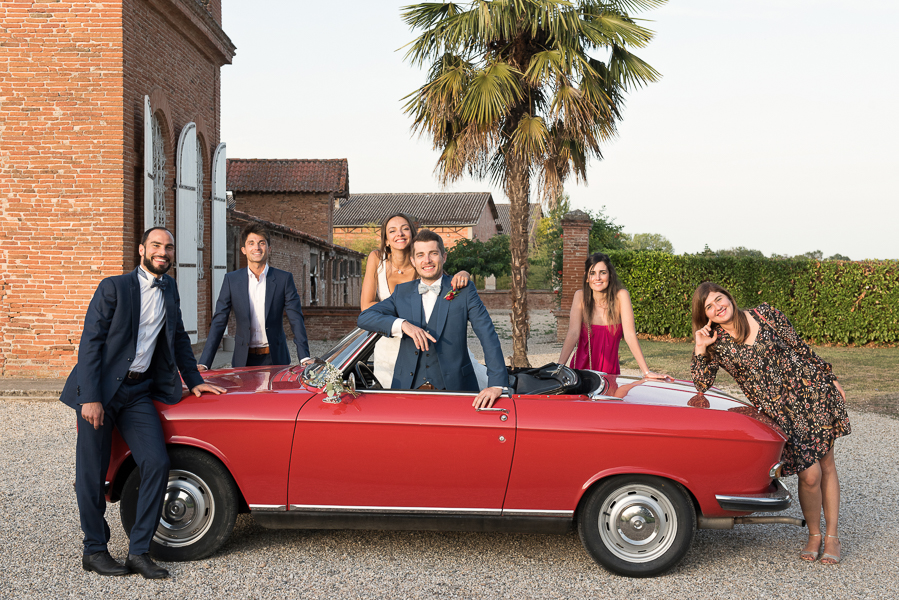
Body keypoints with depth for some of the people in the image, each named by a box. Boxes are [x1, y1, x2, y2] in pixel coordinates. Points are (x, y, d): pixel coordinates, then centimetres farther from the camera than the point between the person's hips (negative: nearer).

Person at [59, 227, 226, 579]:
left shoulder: (169, 289, 12)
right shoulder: (114, 287, -6)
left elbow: (178, 338, 23)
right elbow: (90, 342, -10)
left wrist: (193, 381, 15)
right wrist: (91, 398, -17)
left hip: (138, 391, 5)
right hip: (100, 390, -4)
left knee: (157, 463, -9)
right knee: (92, 472, 2)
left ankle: (139, 552, -1)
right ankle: (94, 551, 18)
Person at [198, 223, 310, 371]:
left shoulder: (284, 279, 2)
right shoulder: (231, 280, 4)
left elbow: (296, 320, -2)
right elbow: (218, 322, 3)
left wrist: (304, 358, -15)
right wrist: (204, 363, -6)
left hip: (275, 359, 0)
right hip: (244, 361, 0)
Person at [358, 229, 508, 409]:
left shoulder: (464, 291, 4)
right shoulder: (402, 292, 13)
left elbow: (488, 336, -3)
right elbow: (364, 318, 2)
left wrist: (497, 384, -17)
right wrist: (402, 324, -17)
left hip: (454, 387, -2)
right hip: (408, 386, 2)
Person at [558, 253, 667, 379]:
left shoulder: (621, 296, -7)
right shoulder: (580, 296, -5)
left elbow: (630, 335, -12)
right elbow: (573, 334, -14)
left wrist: (646, 372, -20)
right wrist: (559, 367, -26)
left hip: (610, 371, 0)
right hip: (581, 369, 0)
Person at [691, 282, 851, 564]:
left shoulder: (766, 314, -2)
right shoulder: (717, 343, -2)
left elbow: (800, 347, 6)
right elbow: (701, 384, -8)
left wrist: (831, 379, 10)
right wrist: (700, 348, -17)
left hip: (812, 392, 1)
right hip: (779, 411, -1)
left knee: (826, 466, 7)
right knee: (809, 474, -6)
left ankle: (832, 536, 21)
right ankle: (814, 535, 17)